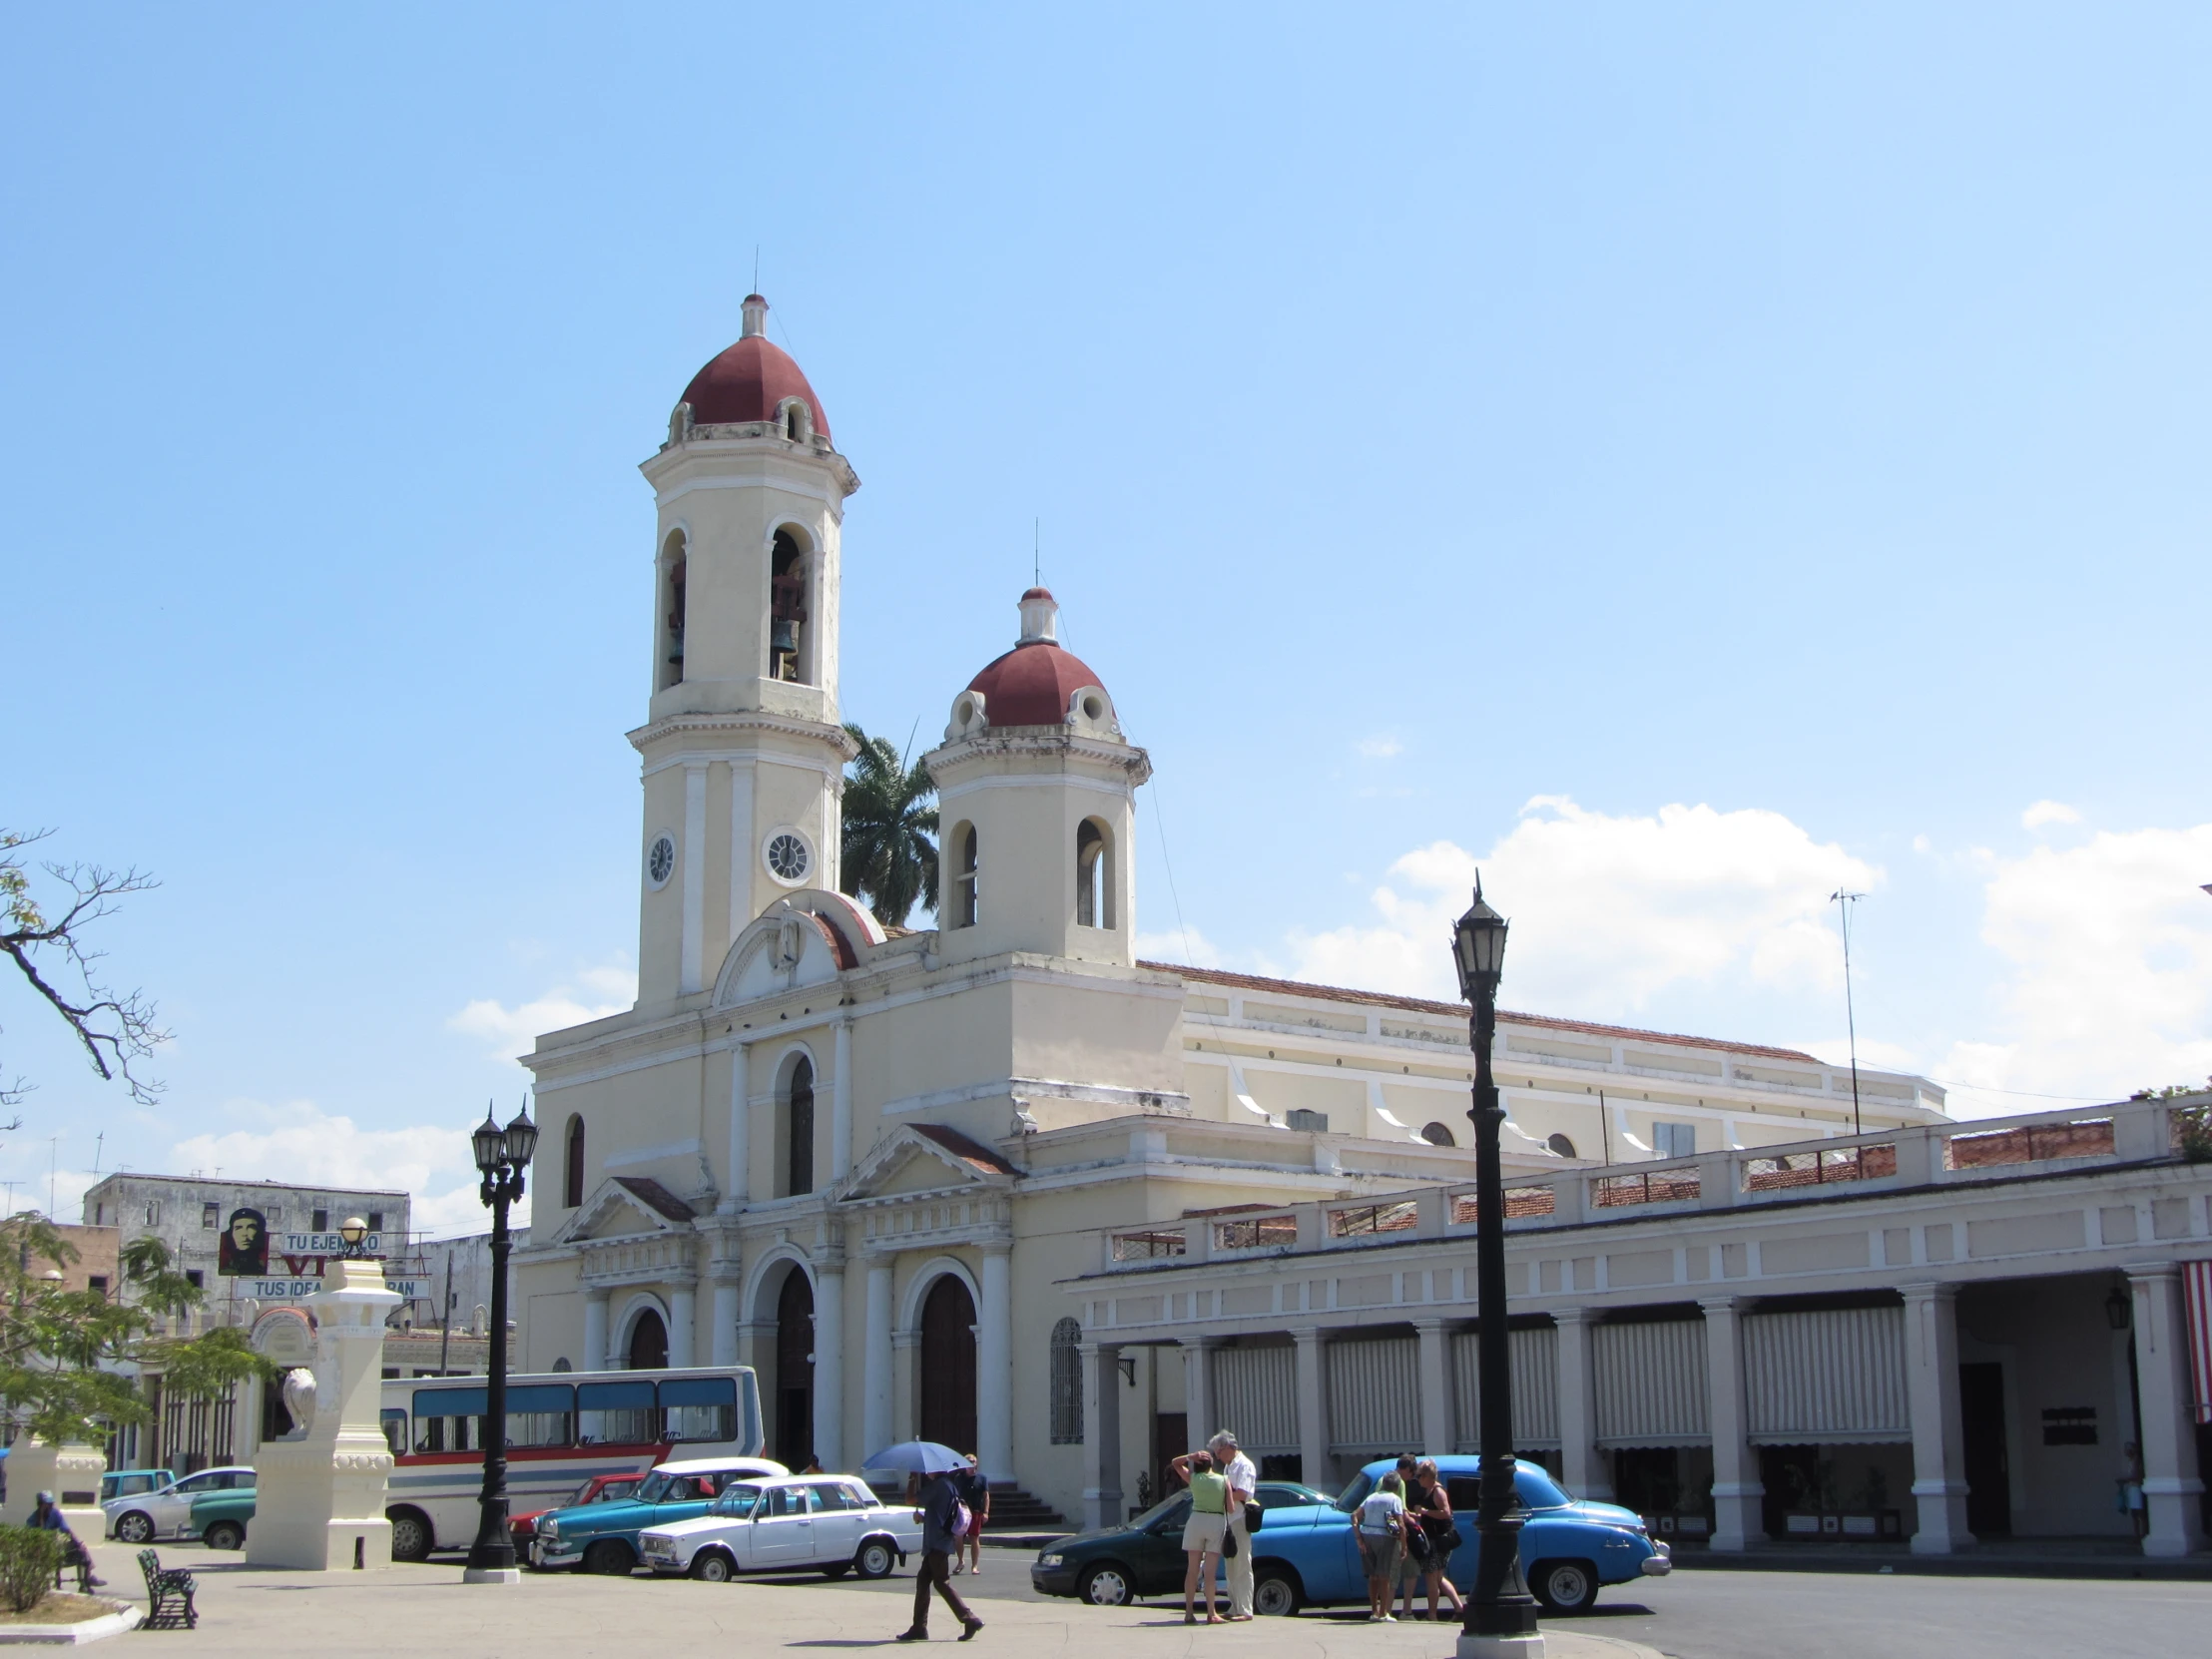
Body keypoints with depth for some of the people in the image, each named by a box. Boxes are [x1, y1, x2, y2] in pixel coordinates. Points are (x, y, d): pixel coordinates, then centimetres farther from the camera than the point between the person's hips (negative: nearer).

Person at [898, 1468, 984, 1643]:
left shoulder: (939, 1485, -16)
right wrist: (923, 1517, 14)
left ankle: (970, 1620, -11)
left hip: (938, 1544, -10)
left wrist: (913, 1479, -1)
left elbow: (911, 1499, -15)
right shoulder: (949, 1486, 16)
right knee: (922, 1581, 11)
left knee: (942, 1582, -8)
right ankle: (919, 1628, 13)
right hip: (936, 1544, 10)